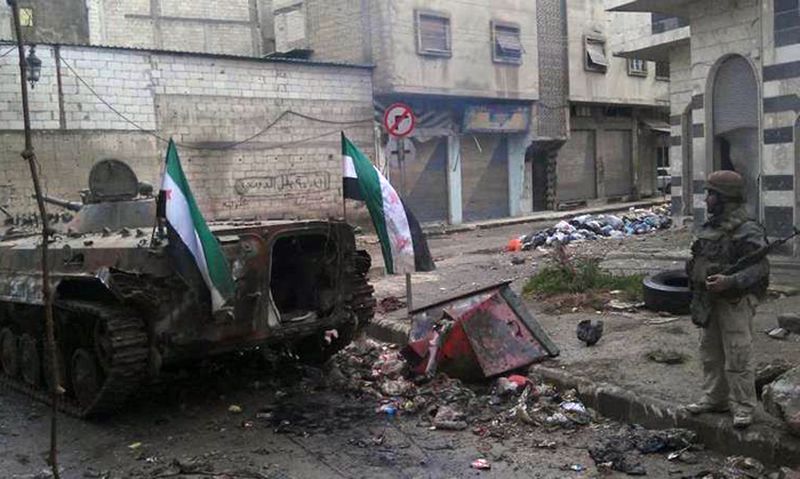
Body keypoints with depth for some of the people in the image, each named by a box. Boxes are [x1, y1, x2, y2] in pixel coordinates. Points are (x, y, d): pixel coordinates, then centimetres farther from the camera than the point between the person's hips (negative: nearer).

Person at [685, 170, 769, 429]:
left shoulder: (747, 231, -16)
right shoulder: (711, 226, 11)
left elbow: (759, 269, -22)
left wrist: (729, 282, -33)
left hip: (734, 303, -9)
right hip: (709, 302, 9)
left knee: (737, 359, -2)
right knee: (710, 354, 17)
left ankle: (743, 408, 9)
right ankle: (714, 399, 29)